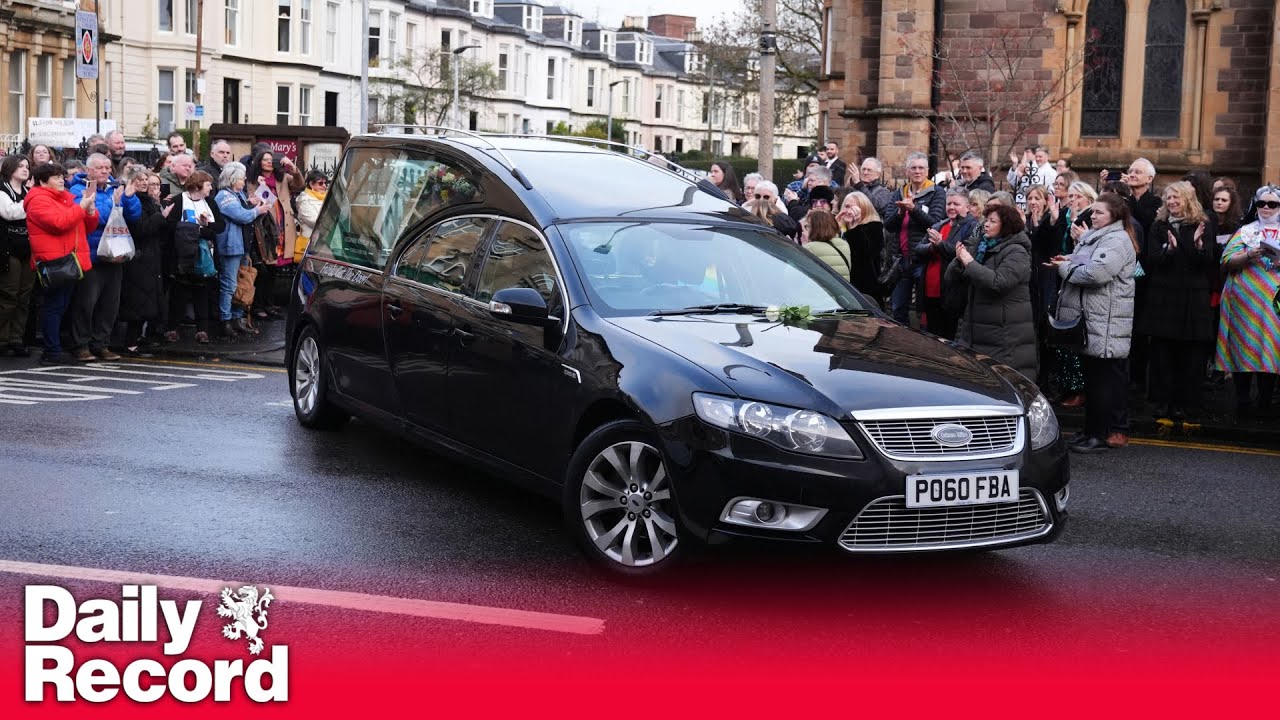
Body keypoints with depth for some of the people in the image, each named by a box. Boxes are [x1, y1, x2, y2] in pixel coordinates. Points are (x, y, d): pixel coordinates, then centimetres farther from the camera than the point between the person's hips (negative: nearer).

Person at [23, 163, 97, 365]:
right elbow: (59, 223, -20)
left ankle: (55, 348, 16)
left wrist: (90, 209, 2)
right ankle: (52, 351, -7)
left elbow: (89, 227, 20)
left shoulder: (67, 198, 20)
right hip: (54, 263, -8)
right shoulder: (39, 200, -5)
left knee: (62, 306, 11)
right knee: (54, 306, -8)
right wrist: (81, 207, -13)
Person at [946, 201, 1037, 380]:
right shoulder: (981, 248, 15)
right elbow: (951, 278, 13)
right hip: (974, 332, 7)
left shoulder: (1016, 252, -7)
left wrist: (970, 263, -16)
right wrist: (959, 260, -8)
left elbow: (998, 282, -23)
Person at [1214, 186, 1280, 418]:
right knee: (1243, 347, -1)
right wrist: (1250, 255, -16)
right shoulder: (1245, 231, 12)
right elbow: (1227, 262, 1)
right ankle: (1242, 401, 5)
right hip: (1244, 300, 0)